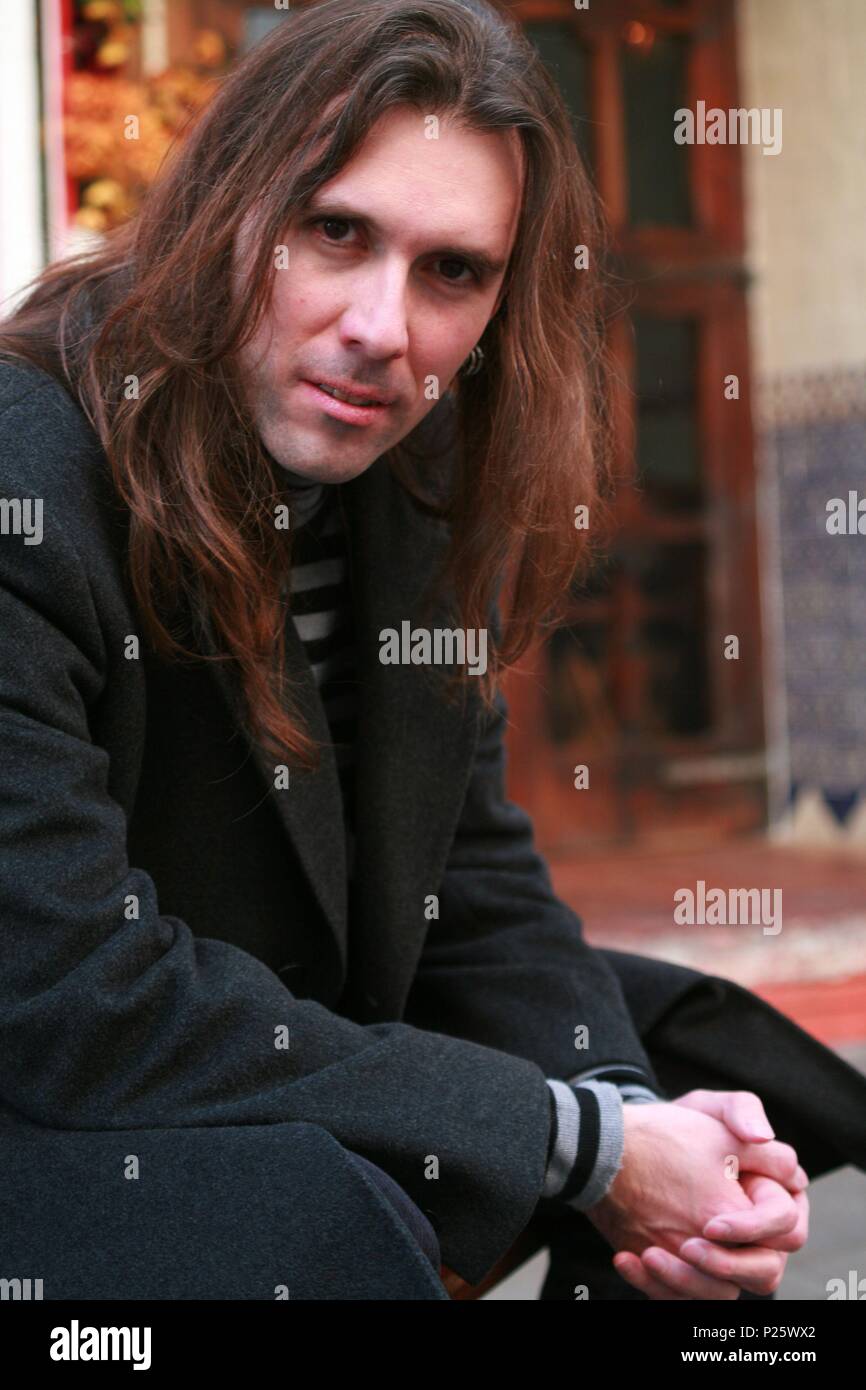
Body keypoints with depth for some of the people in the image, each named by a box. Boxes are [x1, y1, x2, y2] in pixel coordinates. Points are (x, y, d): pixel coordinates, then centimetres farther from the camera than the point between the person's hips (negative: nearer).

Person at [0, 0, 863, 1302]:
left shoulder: (426, 489, -1)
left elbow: (477, 879, 3)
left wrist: (625, 1105, -18)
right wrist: (579, 1142, -25)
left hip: (302, 1056, 8)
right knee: (310, 1215, -35)